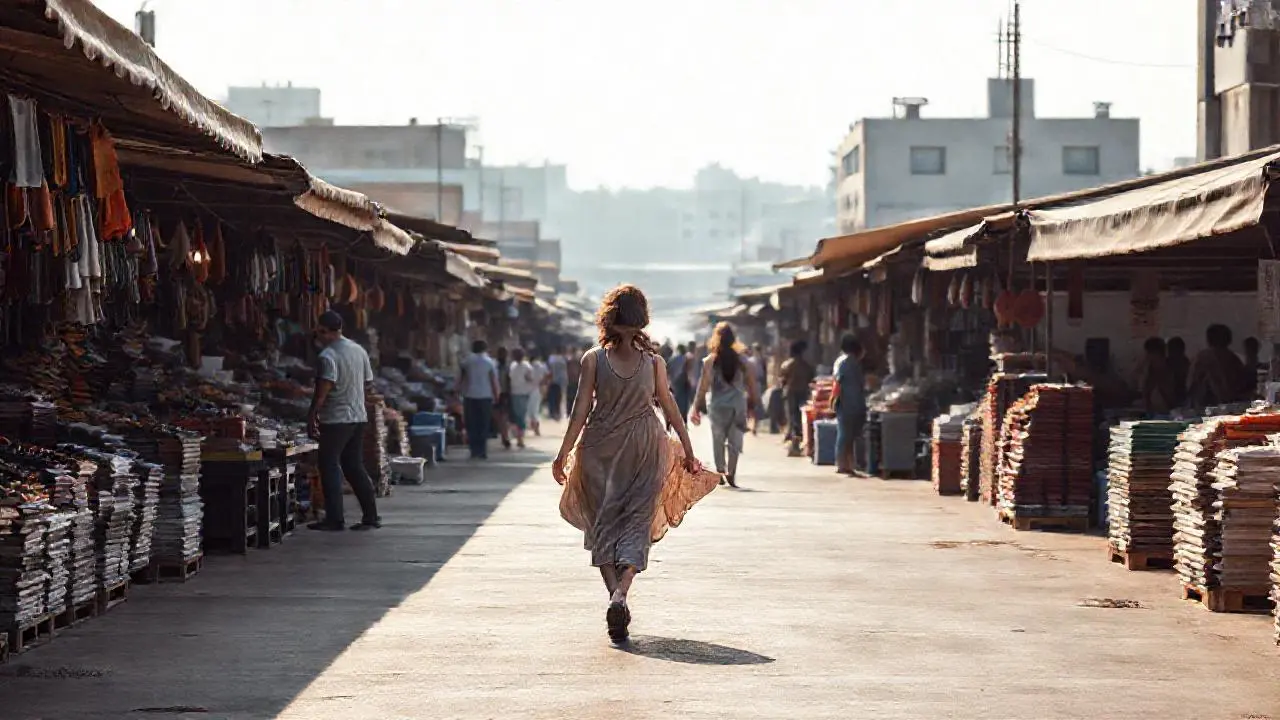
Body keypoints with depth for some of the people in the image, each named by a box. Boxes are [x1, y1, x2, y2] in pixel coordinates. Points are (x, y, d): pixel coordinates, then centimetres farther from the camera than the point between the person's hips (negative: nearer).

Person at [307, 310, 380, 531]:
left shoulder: (328, 355, -15)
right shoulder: (359, 351, 11)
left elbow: (323, 390, -21)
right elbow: (369, 386, 16)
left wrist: (312, 416, -16)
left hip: (335, 419, -8)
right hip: (359, 417, 8)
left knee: (330, 467, -2)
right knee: (355, 466, 13)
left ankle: (334, 519, -4)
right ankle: (371, 515, 11)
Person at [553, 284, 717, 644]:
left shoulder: (593, 359, -7)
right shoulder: (653, 362, -3)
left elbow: (581, 411, -8)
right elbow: (671, 410, 1)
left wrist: (563, 455, -1)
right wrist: (688, 452, 9)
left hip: (600, 450, -1)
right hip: (645, 450, 1)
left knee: (603, 524, 9)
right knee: (636, 524, 3)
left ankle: (615, 595, -7)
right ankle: (620, 594, -18)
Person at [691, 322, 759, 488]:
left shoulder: (710, 361, -7)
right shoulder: (741, 360, -2)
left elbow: (703, 386, -8)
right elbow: (751, 384, 3)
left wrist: (697, 407, -3)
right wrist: (752, 405, 14)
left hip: (718, 406, -1)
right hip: (738, 405, 1)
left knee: (718, 440, 13)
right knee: (735, 440, 6)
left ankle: (721, 471, 12)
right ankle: (731, 474, -3)